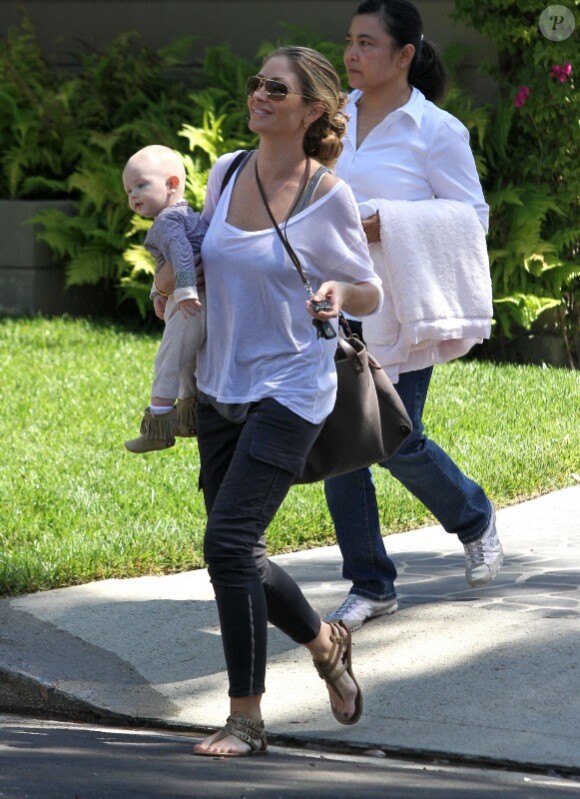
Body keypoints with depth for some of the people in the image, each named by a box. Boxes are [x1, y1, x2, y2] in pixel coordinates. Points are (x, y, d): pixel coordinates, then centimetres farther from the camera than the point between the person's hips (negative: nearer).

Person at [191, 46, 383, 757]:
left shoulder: (328, 197, -11)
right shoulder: (225, 173, 4)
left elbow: (370, 295, -1)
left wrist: (339, 294, -23)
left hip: (290, 392, -6)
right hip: (220, 390, 6)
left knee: (228, 543, -16)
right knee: (236, 555, 10)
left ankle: (245, 719, -6)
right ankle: (324, 642, 37)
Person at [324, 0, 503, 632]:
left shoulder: (435, 131, -8)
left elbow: (472, 218, -8)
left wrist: (388, 224, -19)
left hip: (397, 313, -5)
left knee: (399, 445, -3)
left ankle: (475, 520, 29)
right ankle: (370, 586, 13)